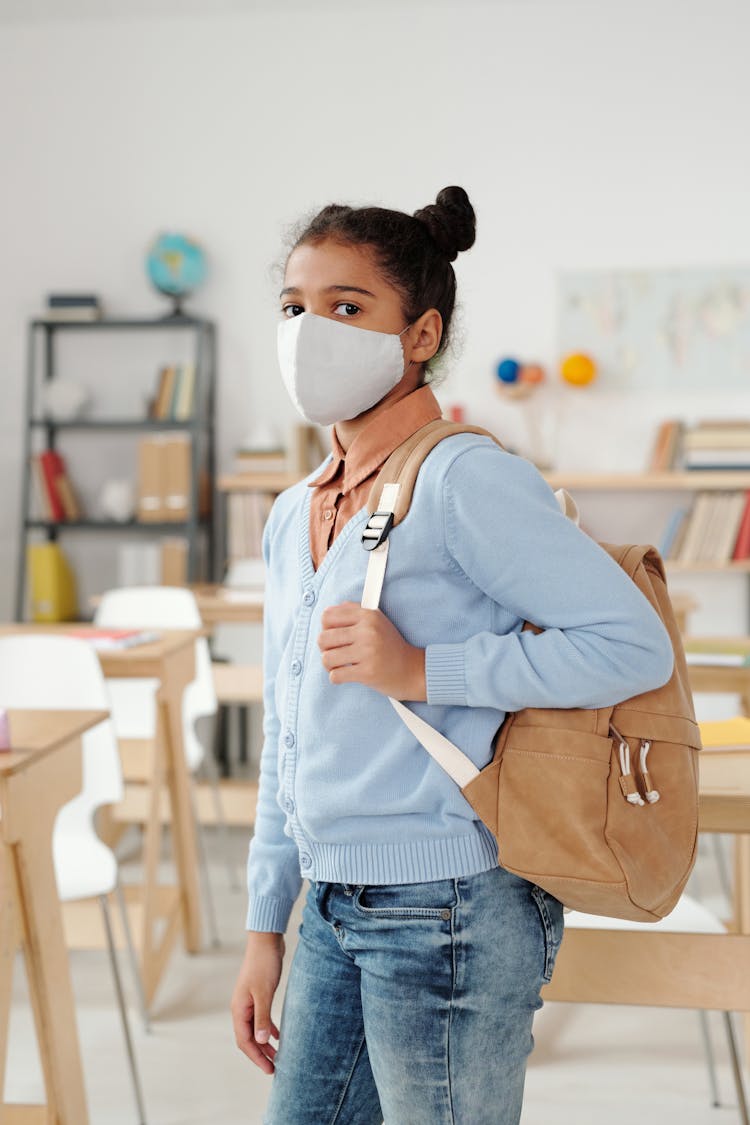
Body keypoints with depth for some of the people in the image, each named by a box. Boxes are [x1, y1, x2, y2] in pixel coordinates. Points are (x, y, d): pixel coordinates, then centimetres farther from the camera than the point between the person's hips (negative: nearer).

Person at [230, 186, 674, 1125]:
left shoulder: (464, 481, -13)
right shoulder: (292, 517, 11)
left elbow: (636, 645, -19)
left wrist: (422, 671, -20)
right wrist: (264, 928, 17)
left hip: (451, 912, -7)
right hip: (337, 910, 8)